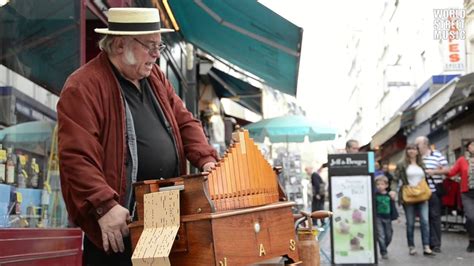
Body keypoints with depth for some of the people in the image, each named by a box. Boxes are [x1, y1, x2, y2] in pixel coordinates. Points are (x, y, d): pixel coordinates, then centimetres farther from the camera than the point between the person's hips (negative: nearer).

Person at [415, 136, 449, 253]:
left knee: (435, 217, 0)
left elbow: (446, 170, 0)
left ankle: (436, 244, 6)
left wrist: (433, 171, -11)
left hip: (434, 191, -3)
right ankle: (432, 243, 9)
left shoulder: (437, 155, 1)